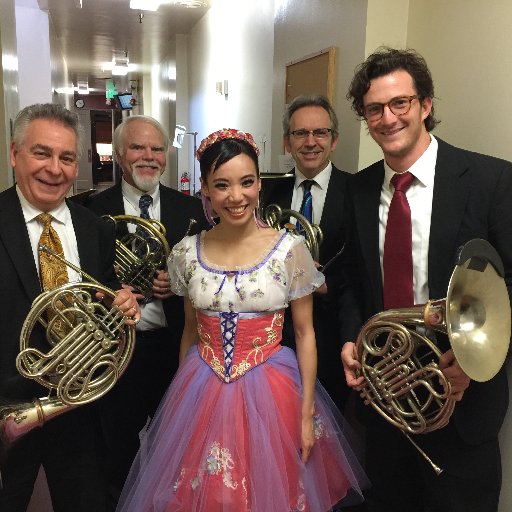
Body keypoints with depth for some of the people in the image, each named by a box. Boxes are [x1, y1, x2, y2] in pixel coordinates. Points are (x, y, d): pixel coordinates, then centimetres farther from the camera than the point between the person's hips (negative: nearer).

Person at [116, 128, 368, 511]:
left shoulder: (290, 249, -10)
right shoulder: (187, 253, -3)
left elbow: (305, 333, -3)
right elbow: (191, 330, 9)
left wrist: (307, 411, -5)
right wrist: (180, 400, 14)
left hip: (271, 394, -2)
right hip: (203, 396, 2)